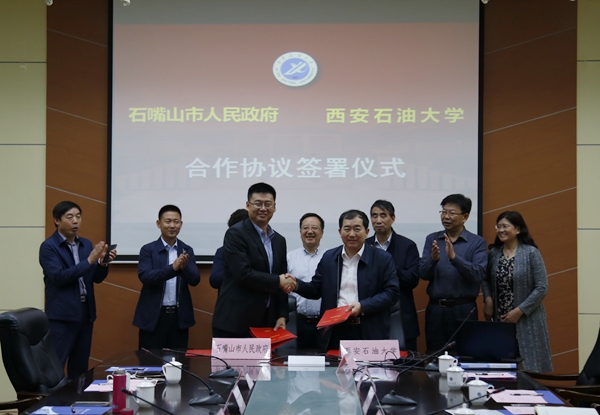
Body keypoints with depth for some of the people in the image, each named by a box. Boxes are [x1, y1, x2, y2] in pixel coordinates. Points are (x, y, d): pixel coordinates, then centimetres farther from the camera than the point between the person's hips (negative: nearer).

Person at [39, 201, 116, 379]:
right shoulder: (48, 246, -7)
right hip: (62, 315, -6)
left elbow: (97, 278, 11)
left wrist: (103, 263, -11)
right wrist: (89, 260, -22)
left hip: (85, 313, 6)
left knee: (80, 366, 11)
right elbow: (59, 277, -18)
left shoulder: (86, 244, 11)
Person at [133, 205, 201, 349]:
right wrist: (173, 268, -28)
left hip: (180, 316, 3)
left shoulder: (187, 250, 7)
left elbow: (195, 280, -2)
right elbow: (145, 277, -15)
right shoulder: (148, 250, -1)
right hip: (153, 316, -2)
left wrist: (184, 267, -24)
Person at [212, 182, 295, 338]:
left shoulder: (279, 240, 14)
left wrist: (282, 315, 4)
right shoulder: (235, 234, -8)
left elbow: (283, 281, 15)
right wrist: (278, 281, -10)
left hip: (266, 322, 6)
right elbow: (243, 274, -18)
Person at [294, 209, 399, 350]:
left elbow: (392, 292, -4)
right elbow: (315, 290, 13)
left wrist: (363, 306, -16)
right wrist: (296, 284, -7)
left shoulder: (383, 259, 1)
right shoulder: (328, 258, 12)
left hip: (369, 334, -2)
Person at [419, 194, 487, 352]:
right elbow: (423, 274, 0)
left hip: (464, 310, -2)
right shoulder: (432, 239, 7)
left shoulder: (477, 242, 0)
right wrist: (433, 259, -20)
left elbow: (479, 274, -13)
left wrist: (454, 257, -26)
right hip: (435, 309, 2)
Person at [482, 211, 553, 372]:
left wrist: (519, 311, -12)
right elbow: (486, 279, 21)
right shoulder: (493, 253, 7)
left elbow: (541, 288, -9)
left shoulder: (531, 253, -7)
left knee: (529, 367, -3)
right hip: (500, 320, 4)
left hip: (526, 321, -4)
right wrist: (488, 299, 2)